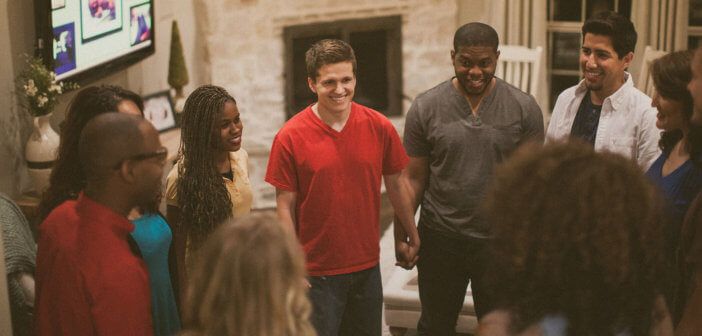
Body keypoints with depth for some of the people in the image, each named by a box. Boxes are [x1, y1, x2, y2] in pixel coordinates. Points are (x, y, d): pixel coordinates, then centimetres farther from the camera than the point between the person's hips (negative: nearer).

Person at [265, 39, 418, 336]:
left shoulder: (379, 127, -3)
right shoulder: (290, 136, -11)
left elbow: (395, 186, 9)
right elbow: (285, 206, -7)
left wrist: (413, 237, 17)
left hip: (367, 267, 3)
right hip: (317, 273, -3)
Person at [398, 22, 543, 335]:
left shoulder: (524, 108, -5)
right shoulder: (425, 107, -5)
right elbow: (413, 177, 1)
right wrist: (401, 235, 0)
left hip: (500, 241, 0)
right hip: (439, 239, 1)